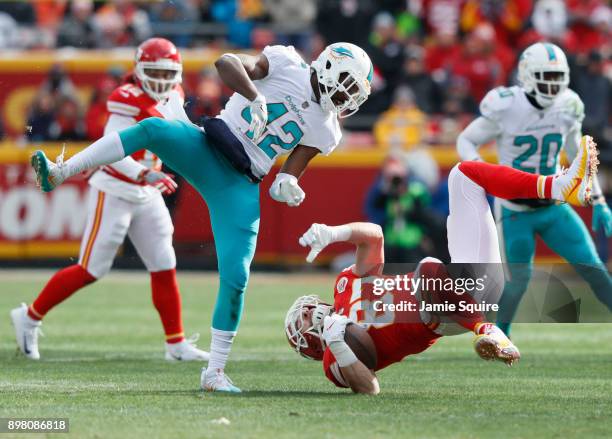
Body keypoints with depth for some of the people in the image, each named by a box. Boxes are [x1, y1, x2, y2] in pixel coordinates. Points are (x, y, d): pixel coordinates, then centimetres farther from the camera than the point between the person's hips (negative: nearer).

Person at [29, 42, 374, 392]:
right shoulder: (287, 63, 4)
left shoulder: (325, 132, 15)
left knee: (235, 277, -10)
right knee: (154, 128, -34)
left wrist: (287, 187, -11)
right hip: (204, 152, -3)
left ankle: (215, 371, 4)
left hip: (240, 185, 3)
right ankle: (59, 173, -34)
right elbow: (226, 62, -7)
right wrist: (256, 97, -23)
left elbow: (290, 175, 14)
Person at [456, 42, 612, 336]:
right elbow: (466, 140, -5)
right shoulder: (506, 108, -18)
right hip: (515, 210, -4)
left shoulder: (567, 108, -4)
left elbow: (577, 156, 11)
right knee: (519, 281, -4)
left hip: (554, 207, 4)